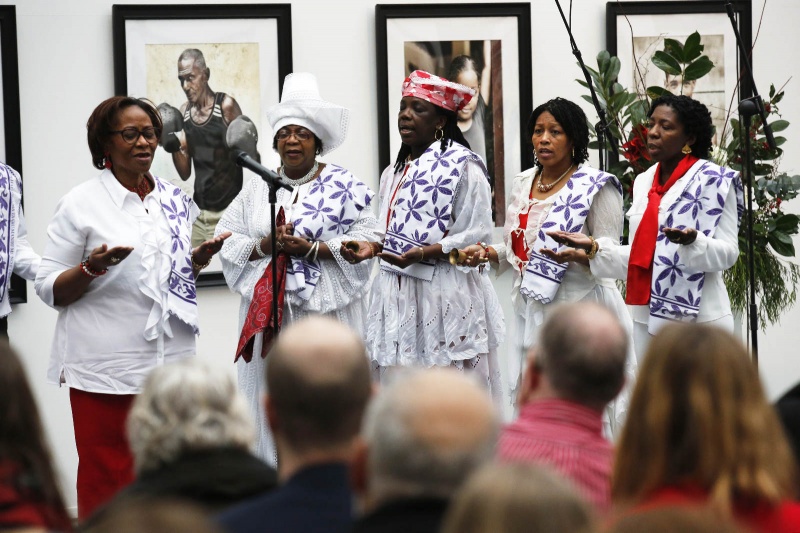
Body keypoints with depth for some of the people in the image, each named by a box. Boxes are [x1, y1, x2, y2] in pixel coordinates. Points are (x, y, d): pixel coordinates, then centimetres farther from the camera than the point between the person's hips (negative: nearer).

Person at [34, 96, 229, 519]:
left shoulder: (176, 201, 13)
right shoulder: (81, 204, -2)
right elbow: (50, 290, -1)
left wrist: (200, 258, 5)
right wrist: (91, 268, -19)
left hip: (172, 361, 4)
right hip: (106, 369, -4)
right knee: (106, 485, -3)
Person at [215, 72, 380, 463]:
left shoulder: (343, 185, 2)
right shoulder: (258, 188, 13)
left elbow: (367, 238, -8)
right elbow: (226, 239, 7)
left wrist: (311, 248, -16)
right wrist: (264, 245, -11)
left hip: (326, 311, -3)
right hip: (268, 311, 3)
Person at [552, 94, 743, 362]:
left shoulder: (714, 181, -5)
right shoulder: (643, 182, 14)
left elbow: (728, 252, -10)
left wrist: (693, 241, -28)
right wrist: (594, 247, 5)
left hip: (697, 318, -6)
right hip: (647, 317, 6)